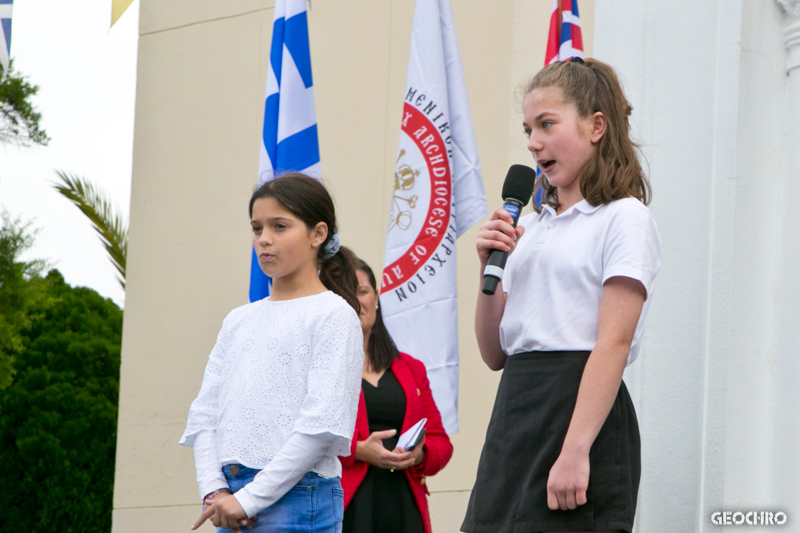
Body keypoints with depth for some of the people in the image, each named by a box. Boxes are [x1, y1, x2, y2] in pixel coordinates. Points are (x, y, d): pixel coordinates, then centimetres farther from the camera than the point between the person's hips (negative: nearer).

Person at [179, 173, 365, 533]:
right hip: (233, 498, 6)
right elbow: (205, 412, 12)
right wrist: (214, 490, -4)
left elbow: (323, 423, -12)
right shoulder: (239, 321, 17)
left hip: (298, 494, -6)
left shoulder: (332, 314, -3)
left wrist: (251, 498, -14)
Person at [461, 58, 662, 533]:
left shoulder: (624, 218, -4)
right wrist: (491, 268, 4)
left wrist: (575, 451, -22)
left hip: (582, 406, -7)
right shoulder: (532, 226, 19)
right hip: (516, 408, 7)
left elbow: (614, 343, -14)